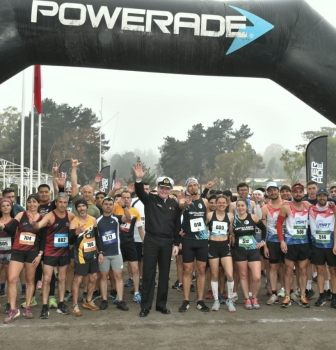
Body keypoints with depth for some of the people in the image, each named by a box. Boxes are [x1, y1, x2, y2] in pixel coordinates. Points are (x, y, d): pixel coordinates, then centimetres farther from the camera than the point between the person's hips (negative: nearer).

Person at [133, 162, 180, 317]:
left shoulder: (174, 204, 6)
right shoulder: (150, 199, -1)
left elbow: (177, 225, 8)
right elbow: (140, 193, -22)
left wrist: (176, 244, 4)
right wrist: (139, 179, -40)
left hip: (167, 242, 3)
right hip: (151, 240, -2)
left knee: (164, 274, 10)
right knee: (148, 273, 3)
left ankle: (161, 304, 23)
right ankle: (145, 306, 12)